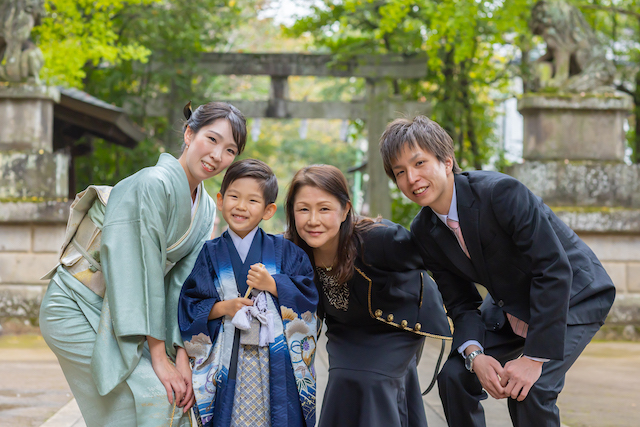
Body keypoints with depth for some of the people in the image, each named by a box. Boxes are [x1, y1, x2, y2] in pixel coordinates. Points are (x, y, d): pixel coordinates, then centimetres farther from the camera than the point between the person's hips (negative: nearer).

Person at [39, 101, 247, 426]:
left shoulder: (206, 210, 3)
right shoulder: (154, 184, -23)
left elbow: (186, 284, 1)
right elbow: (142, 269, -25)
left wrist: (182, 356, -8)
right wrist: (158, 357, -23)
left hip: (124, 312, 8)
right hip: (77, 311, -8)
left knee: (178, 392, 1)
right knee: (155, 396, -18)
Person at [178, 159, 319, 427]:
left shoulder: (284, 251, 7)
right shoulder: (210, 254, 7)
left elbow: (308, 296, 1)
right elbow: (189, 308, 3)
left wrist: (272, 284, -10)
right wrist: (223, 307, -11)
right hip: (229, 365, 0)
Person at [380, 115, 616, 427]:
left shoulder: (501, 192, -31)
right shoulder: (424, 233, -9)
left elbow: (554, 270, -31)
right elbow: (461, 303, -3)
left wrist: (534, 357, -31)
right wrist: (475, 354, -24)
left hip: (574, 298, -6)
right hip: (510, 306, 7)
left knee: (529, 390, -25)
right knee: (454, 376, -7)